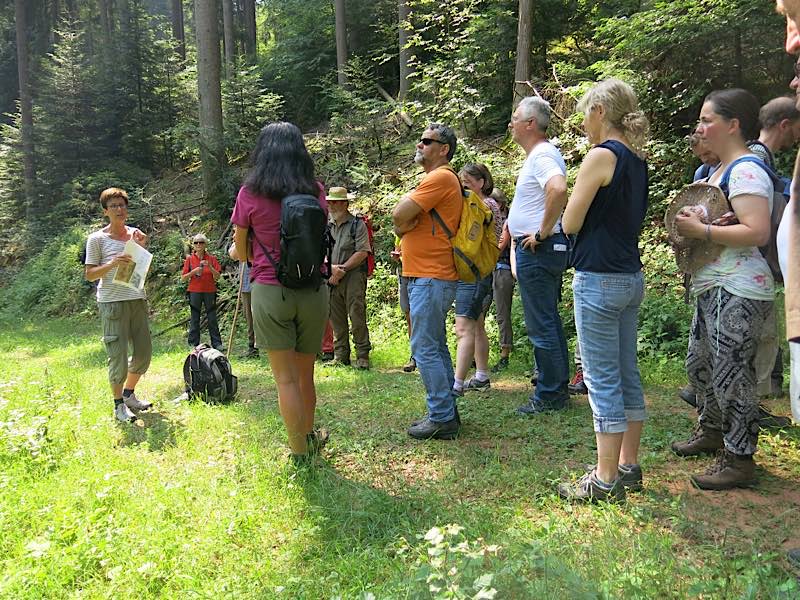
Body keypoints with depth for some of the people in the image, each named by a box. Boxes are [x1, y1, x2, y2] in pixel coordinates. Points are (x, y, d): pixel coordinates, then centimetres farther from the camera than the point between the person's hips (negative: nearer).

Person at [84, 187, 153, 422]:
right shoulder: (97, 239, -4)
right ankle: (119, 404, 14)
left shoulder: (135, 233, 10)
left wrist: (142, 248, -2)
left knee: (144, 353, 10)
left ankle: (129, 394, 31)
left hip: (137, 300, 5)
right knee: (119, 357, -4)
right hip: (112, 303, -5)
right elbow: (89, 274, -5)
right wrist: (112, 264, -20)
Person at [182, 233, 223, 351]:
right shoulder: (189, 259, 4)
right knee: (194, 318, 4)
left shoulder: (211, 258, 3)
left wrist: (210, 267, -16)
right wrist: (193, 272, -13)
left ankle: (217, 343, 7)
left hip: (210, 291, 0)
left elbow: (217, 277, 0)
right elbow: (183, 279, 3)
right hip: (195, 292, 0)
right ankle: (194, 344, 10)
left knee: (212, 318, 3)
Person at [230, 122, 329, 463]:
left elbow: (241, 250, 5)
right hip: (313, 290, 3)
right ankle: (309, 437, 34)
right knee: (306, 373, 18)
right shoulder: (315, 191, 2)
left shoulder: (250, 194, -4)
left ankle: (300, 451, 12)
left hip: (271, 291, -3)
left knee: (286, 378, 5)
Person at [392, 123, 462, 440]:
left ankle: (442, 419, -1)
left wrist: (406, 201, 0)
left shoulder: (440, 177, -12)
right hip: (427, 277, 11)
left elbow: (399, 215, -19)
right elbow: (400, 224, 14)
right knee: (436, 347, 15)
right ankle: (446, 411, 23)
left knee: (425, 349, -8)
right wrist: (410, 220, -6)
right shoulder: (435, 179, 22)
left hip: (430, 279, -11)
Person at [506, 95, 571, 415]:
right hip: (538, 249, 11)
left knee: (540, 324, -4)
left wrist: (543, 232, -26)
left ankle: (549, 395, 5)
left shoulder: (542, 156, -16)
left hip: (537, 250, -11)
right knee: (549, 320, 16)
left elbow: (558, 189, -36)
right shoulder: (541, 155, 17)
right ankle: (558, 386, 26)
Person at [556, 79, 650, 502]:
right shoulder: (636, 160, 13)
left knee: (603, 381, -3)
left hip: (599, 279, -9)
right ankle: (628, 468, 25)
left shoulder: (602, 155, -13)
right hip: (630, 277, 9)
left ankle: (605, 481, 5)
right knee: (626, 375, 14)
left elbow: (570, 223, -11)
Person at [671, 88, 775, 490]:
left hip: (737, 292, -11)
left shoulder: (746, 171, -16)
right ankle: (711, 431, 38)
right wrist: (687, 218, 7)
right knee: (699, 363, 20)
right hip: (713, 288, 11)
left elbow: (757, 232, -26)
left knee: (730, 373, -5)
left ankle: (739, 460, 7)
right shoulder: (722, 169, 16)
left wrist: (700, 230, -22)